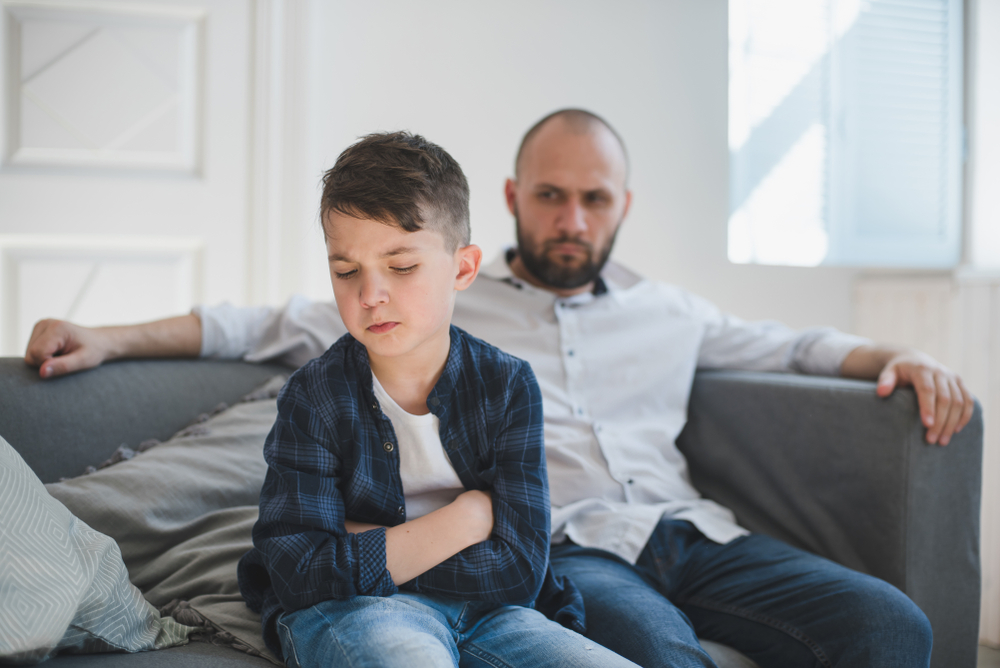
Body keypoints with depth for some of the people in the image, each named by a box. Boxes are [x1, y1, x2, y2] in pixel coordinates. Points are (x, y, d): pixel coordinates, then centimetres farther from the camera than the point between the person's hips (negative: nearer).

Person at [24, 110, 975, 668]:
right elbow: (282, 327, 14)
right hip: (558, 551, -4)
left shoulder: (664, 311, 26)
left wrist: (898, 358, 15)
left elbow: (791, 344, 34)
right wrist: (111, 339, 6)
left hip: (689, 534, 5)